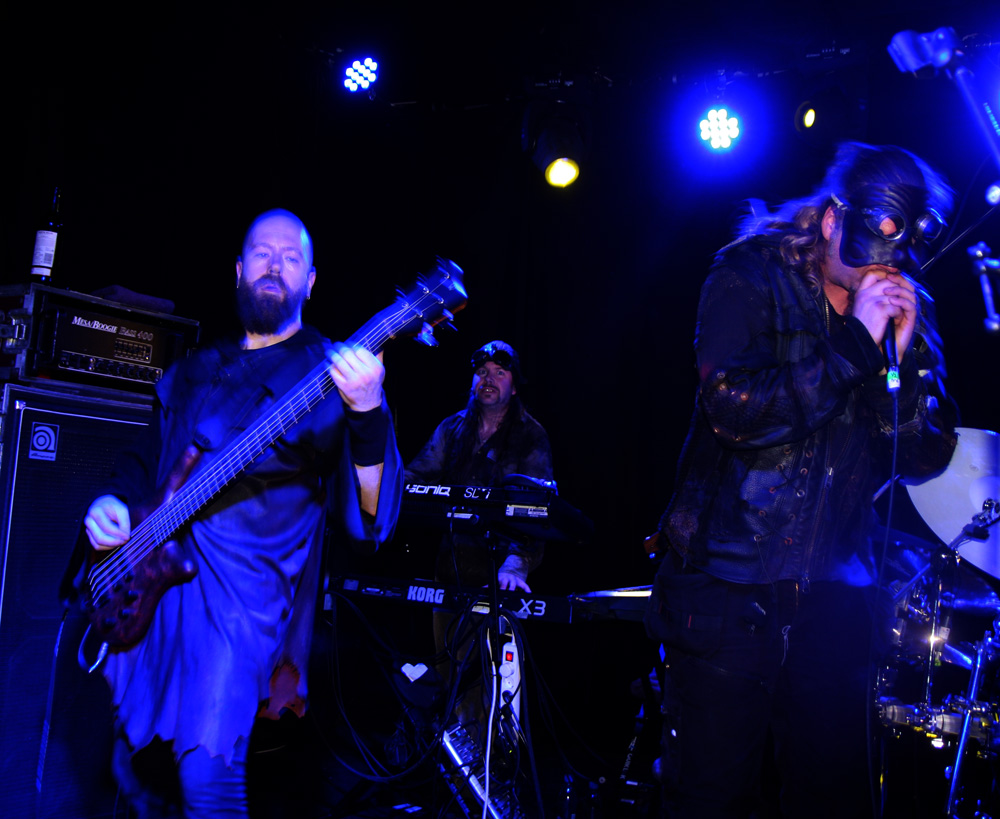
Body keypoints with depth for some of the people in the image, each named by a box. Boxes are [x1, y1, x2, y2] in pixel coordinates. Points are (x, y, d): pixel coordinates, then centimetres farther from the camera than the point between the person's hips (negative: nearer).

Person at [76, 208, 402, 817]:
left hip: (245, 588, -6)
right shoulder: (195, 372, 18)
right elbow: (146, 462, 29)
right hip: (147, 576, 6)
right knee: (132, 758, 12)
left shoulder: (330, 371, -1)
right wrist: (113, 504, 6)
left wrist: (368, 414, -32)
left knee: (208, 769, -19)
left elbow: (370, 514, -14)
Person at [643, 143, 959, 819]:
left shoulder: (905, 309, 7)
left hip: (834, 595, 4)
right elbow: (734, 407, -19)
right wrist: (854, 343, -19)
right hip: (730, 590, -4)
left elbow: (927, 455, 3)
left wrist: (905, 355, -12)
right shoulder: (751, 276, -4)